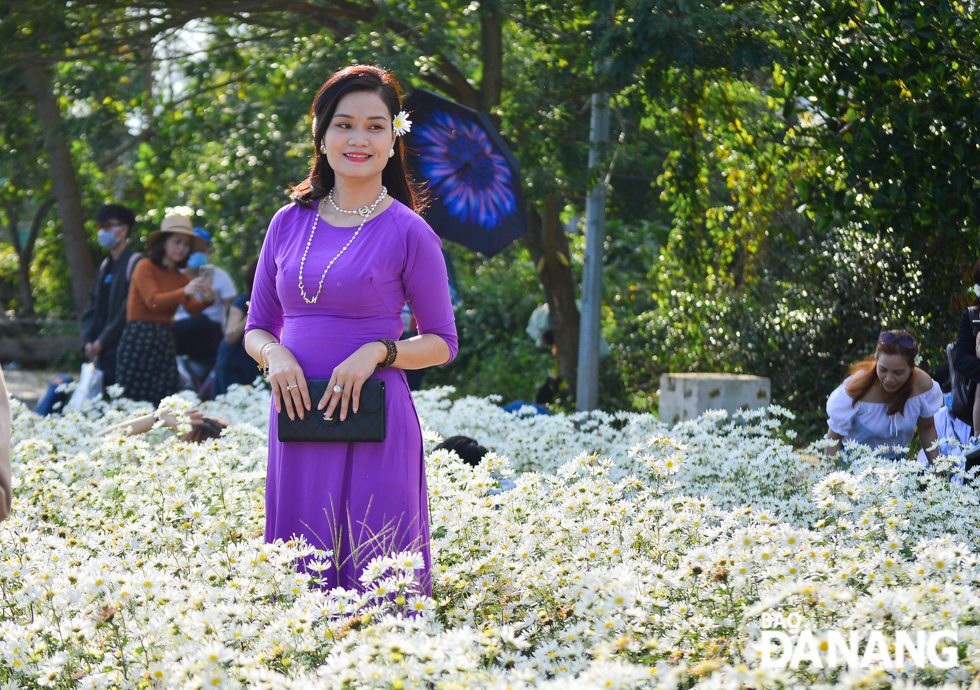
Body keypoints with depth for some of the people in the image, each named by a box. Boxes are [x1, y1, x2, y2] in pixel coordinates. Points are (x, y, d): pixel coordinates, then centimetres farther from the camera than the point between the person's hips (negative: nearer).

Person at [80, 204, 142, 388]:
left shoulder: (135, 263, -7)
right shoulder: (105, 265, 19)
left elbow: (129, 310, -14)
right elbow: (92, 307, 17)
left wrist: (103, 341, -13)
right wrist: (88, 341, 2)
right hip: (100, 350, 8)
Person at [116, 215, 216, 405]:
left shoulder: (181, 279, 15)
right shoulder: (145, 268, -1)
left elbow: (192, 308, -2)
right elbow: (153, 301, -15)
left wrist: (206, 301, -24)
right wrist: (184, 292, -28)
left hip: (165, 340, 5)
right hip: (138, 338, -5)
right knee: (136, 401, -7)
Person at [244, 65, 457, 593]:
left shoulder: (408, 233, -1)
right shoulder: (289, 223, 9)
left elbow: (442, 343, 4)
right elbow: (256, 328, 16)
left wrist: (377, 352, -13)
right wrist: (275, 356, -6)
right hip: (298, 419, 4)